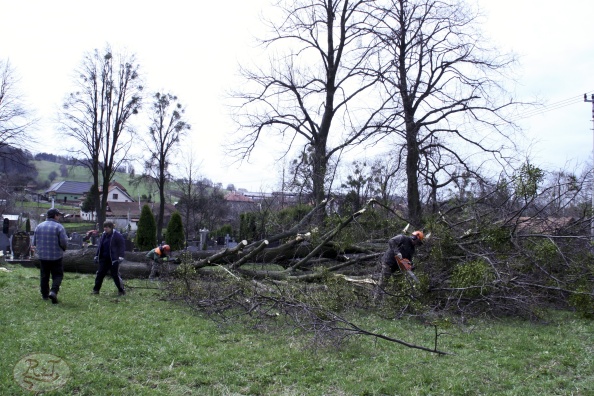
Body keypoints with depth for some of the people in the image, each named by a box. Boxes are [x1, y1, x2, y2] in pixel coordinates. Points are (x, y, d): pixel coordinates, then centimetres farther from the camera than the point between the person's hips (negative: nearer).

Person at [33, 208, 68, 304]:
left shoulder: (39, 226, 4)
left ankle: (44, 294, 21)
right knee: (57, 275, 3)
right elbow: (64, 242, -15)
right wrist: (63, 249, 7)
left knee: (44, 276, 15)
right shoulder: (59, 227, -11)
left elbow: (34, 242, 7)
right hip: (56, 256, -4)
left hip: (42, 256, 5)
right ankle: (53, 291, -16)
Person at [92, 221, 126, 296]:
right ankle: (96, 289, 17)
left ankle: (121, 290, 8)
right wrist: (96, 256, 17)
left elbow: (122, 246, -10)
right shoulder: (103, 235, 11)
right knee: (100, 274, 7)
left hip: (113, 259, -6)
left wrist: (121, 256, -17)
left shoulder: (117, 235, -9)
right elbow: (99, 246, 19)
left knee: (115, 275, -4)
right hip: (104, 259, 6)